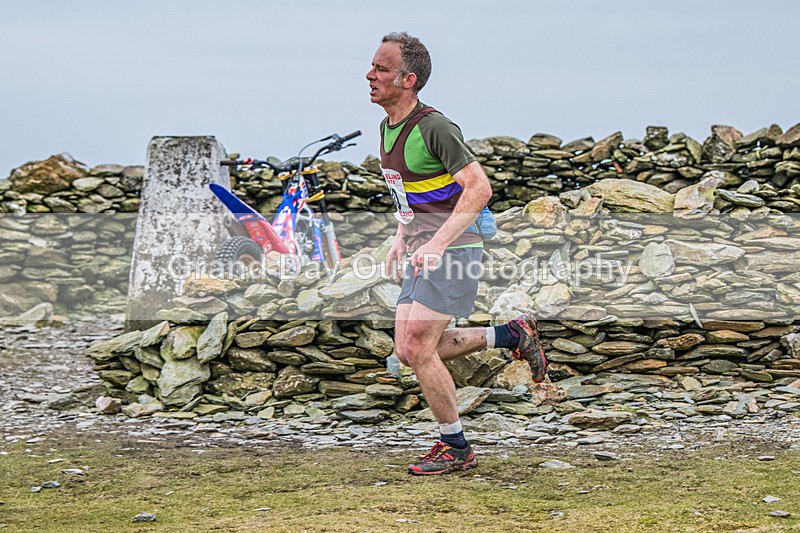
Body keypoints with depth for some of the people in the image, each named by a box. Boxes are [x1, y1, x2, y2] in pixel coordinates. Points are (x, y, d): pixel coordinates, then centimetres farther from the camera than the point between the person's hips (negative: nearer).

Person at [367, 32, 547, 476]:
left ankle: (455, 448, 3)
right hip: (422, 254, 9)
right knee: (408, 350, 7)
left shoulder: (434, 127, -17)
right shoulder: (388, 128, 11)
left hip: (452, 251, -9)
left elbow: (479, 187, -21)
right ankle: (511, 334, 20)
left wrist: (438, 242, -27)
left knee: (418, 348, -12)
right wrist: (401, 239, 17)